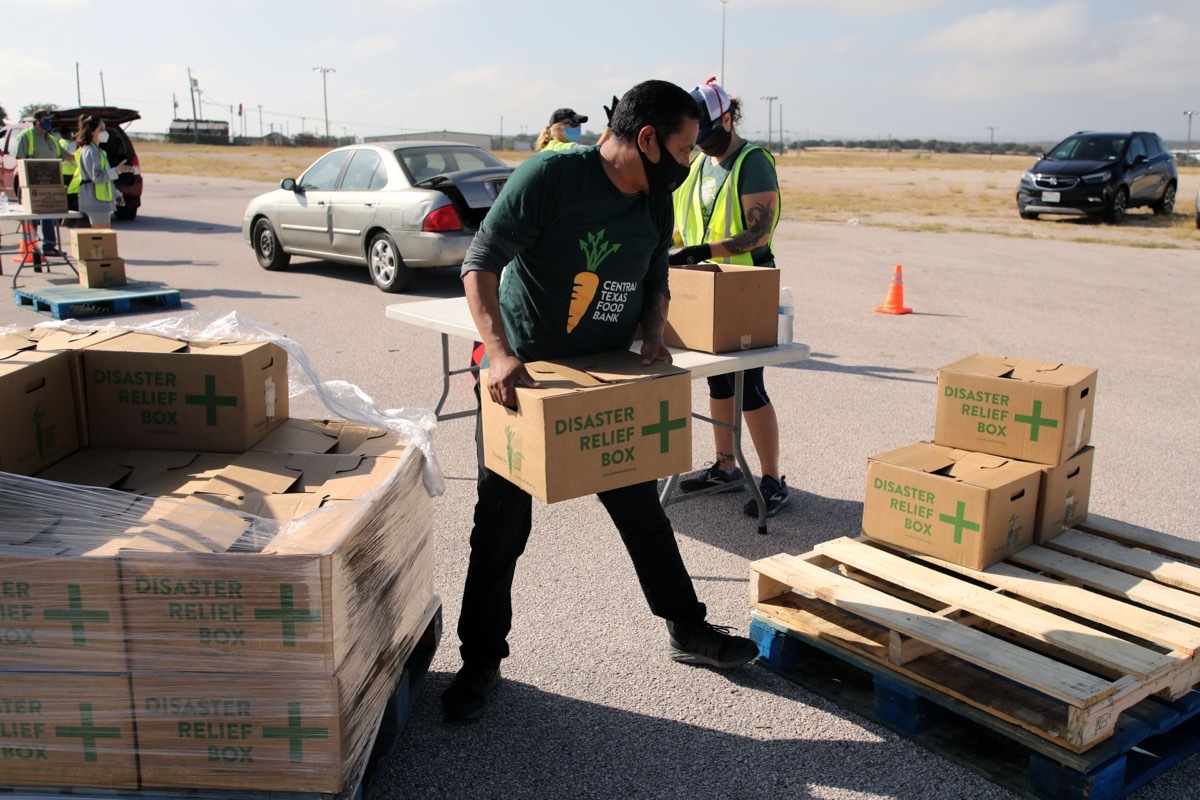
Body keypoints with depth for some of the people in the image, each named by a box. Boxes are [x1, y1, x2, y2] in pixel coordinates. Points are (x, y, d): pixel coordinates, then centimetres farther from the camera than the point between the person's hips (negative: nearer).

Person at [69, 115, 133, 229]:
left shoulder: (98, 150, 20)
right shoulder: (89, 151, -12)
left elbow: (106, 175, 25)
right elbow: (97, 176, -22)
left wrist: (116, 195, 23)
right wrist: (117, 170, -25)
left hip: (102, 200, 11)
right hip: (95, 201, -11)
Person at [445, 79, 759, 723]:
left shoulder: (657, 204, 2)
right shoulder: (550, 176, -19)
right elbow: (481, 262, -23)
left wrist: (653, 336, -8)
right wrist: (500, 353, -35)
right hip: (521, 381, -5)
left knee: (642, 511, 14)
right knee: (501, 524, 3)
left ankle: (687, 631, 31)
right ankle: (481, 659, 19)